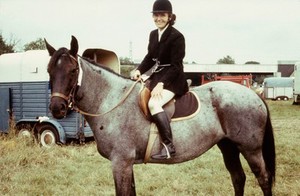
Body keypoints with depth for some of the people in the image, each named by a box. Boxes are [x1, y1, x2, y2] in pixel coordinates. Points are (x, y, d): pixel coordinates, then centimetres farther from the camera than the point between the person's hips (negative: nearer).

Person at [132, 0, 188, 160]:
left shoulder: (177, 37, -14)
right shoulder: (153, 34, 10)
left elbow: (176, 65, -18)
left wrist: (161, 83, -27)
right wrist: (139, 70, -1)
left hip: (172, 78, -9)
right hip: (157, 75, 9)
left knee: (153, 103, -31)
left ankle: (169, 146, -27)